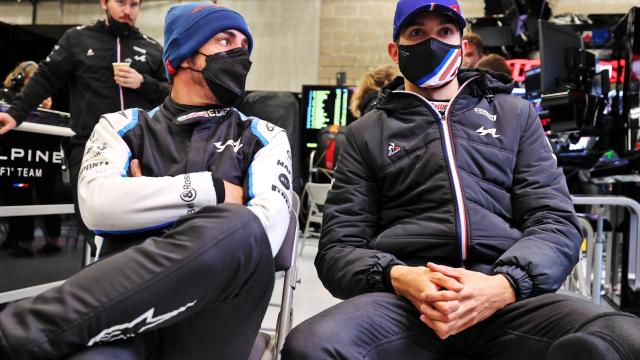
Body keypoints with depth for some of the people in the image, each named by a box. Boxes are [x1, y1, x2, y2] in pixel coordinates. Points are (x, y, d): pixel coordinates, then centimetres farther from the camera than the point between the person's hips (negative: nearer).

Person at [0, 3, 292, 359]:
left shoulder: (263, 137, 14)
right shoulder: (125, 127, 16)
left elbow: (267, 226, -6)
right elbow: (98, 205, -5)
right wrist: (213, 190, -4)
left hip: (212, 308, 3)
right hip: (126, 297, -2)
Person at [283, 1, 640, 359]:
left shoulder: (516, 114, 19)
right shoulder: (366, 133, 17)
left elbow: (555, 220, 10)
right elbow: (339, 247, 10)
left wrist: (505, 284, -12)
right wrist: (396, 277, -13)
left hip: (508, 294, 1)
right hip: (405, 298, 0)